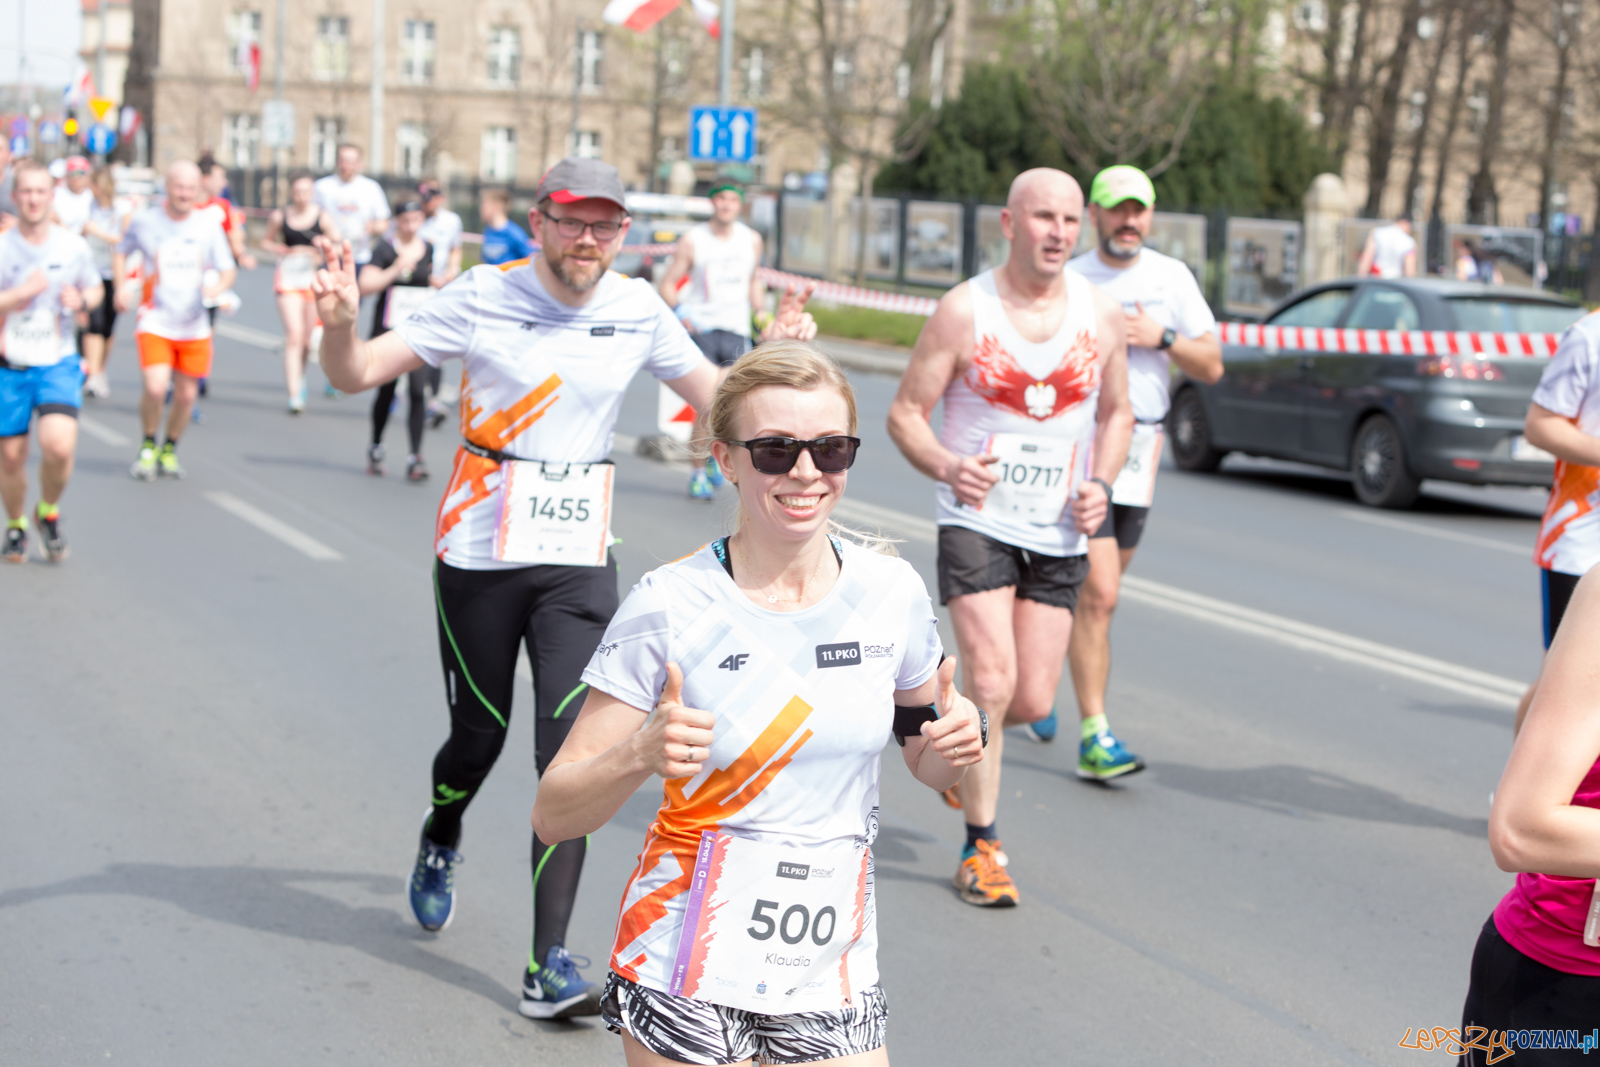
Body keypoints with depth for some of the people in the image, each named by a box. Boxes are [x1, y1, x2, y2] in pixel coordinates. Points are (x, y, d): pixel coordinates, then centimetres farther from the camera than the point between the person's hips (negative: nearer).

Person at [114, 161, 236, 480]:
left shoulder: (209, 226, 0)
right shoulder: (144, 221, -2)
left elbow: (229, 270, 4)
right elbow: (121, 253, 15)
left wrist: (218, 286, -19)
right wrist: (121, 287, -1)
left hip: (194, 326, 2)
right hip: (155, 322, -2)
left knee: (186, 395, 7)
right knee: (155, 388, -20)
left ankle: (170, 449, 33)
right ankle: (148, 446, 7)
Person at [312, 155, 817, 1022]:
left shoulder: (636, 308, -1)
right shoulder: (482, 298, -9)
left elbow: (715, 395, 11)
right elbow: (357, 374, -8)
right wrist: (339, 324, -29)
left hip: (580, 560, 2)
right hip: (479, 554, -1)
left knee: (571, 750, -10)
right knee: (480, 736, 10)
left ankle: (549, 966, -6)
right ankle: (440, 842, 47)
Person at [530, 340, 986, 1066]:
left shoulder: (892, 593, -2)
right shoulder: (670, 605, -12)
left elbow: (925, 762, 15)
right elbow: (554, 816, -11)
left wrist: (960, 742, -8)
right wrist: (641, 754, -30)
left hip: (835, 979, 3)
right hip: (689, 977, -3)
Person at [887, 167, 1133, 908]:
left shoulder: (1103, 317, 2)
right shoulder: (964, 311, -8)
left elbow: (1116, 413, 15)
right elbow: (905, 412, -4)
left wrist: (1100, 484, -3)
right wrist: (945, 466, -23)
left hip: (1060, 534, 4)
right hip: (978, 521, -3)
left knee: (1033, 701, 3)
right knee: (993, 685, -14)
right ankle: (981, 847, 3)